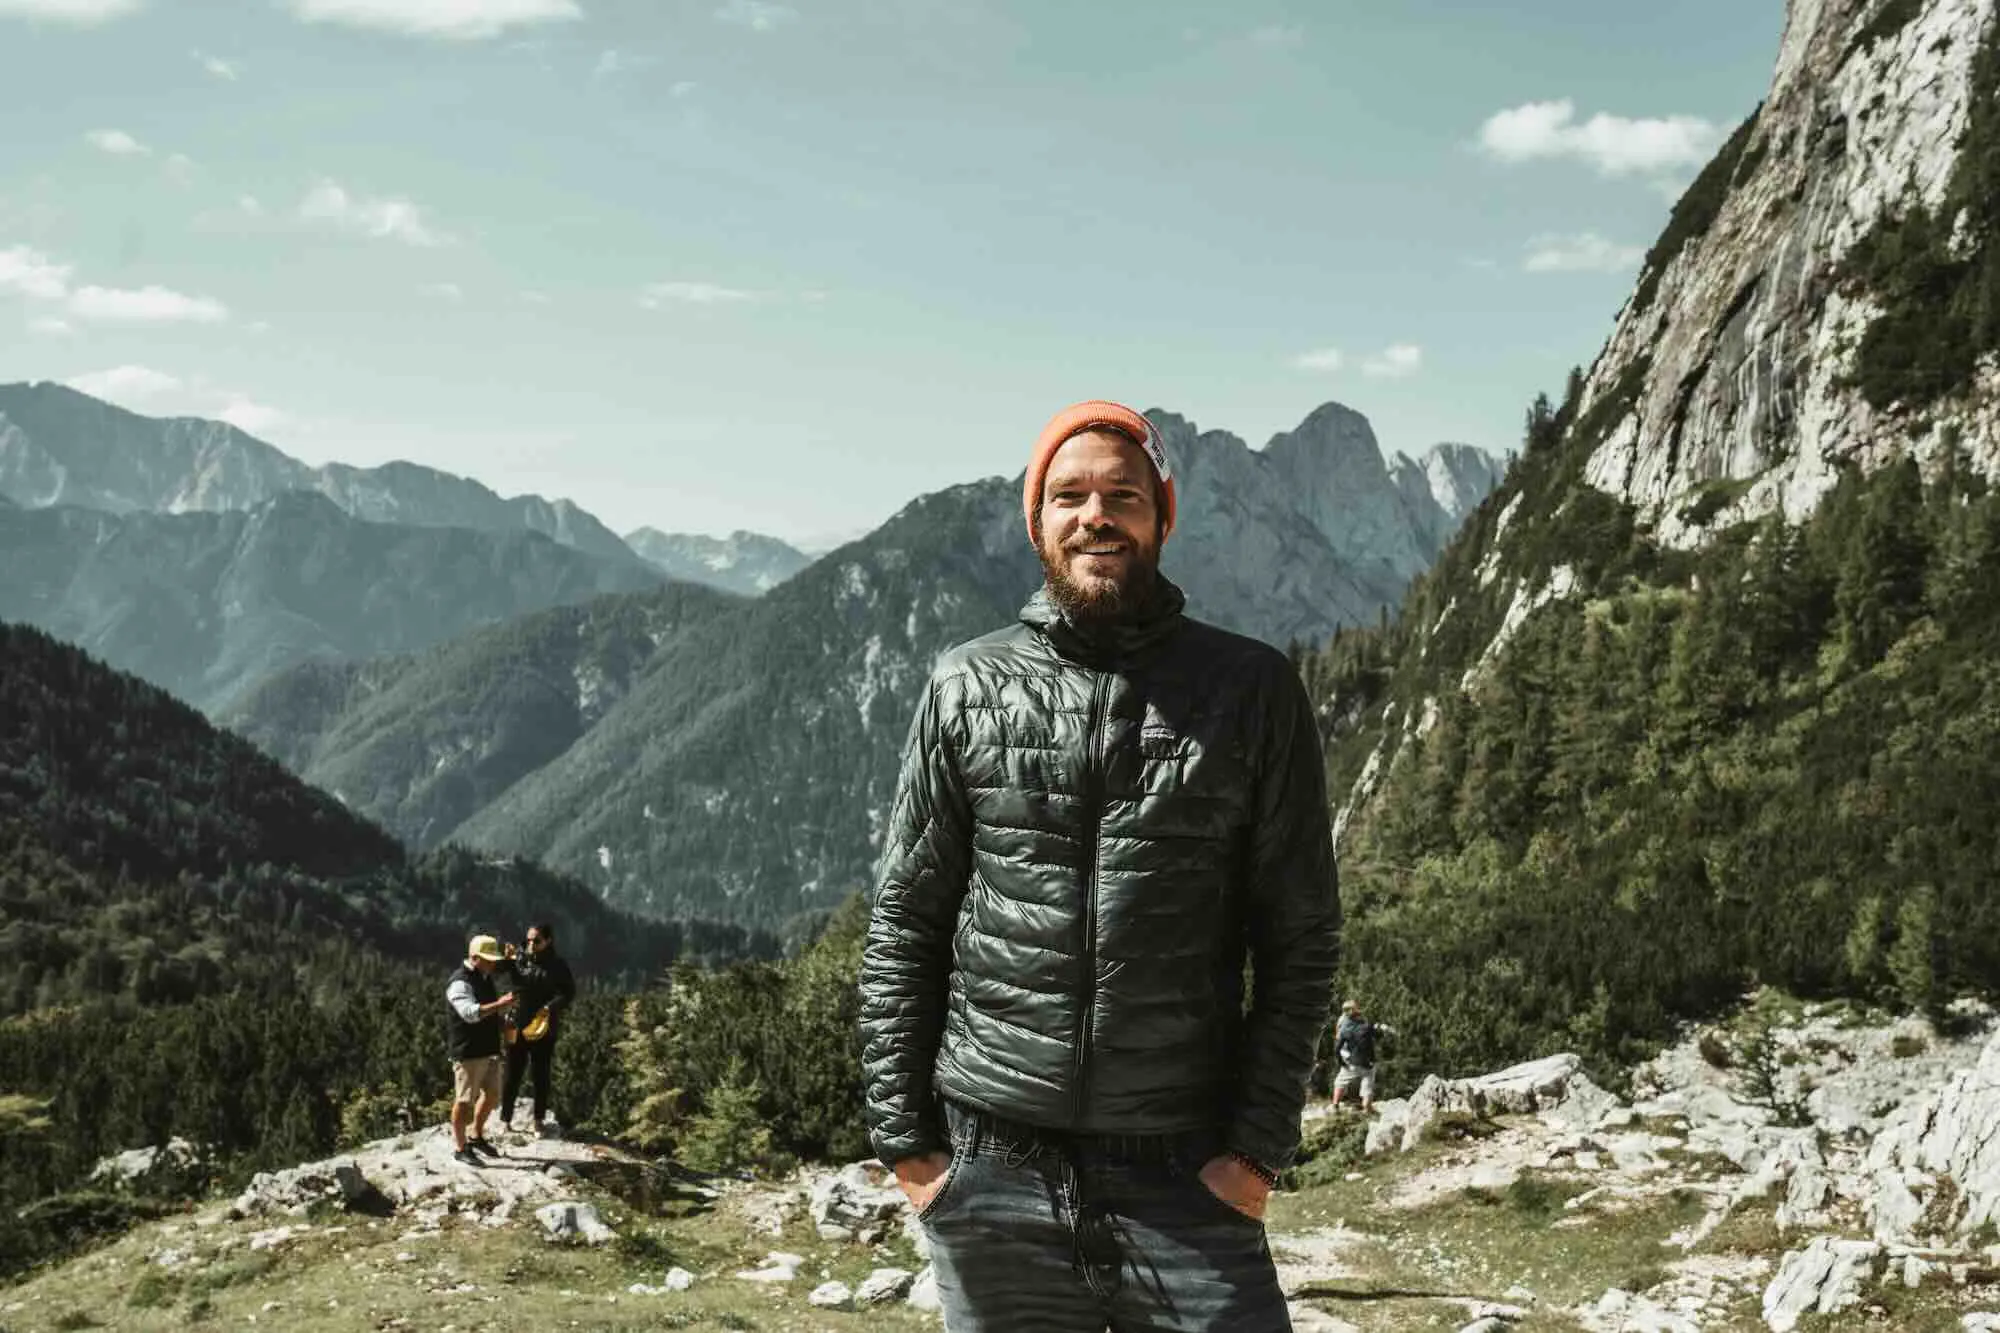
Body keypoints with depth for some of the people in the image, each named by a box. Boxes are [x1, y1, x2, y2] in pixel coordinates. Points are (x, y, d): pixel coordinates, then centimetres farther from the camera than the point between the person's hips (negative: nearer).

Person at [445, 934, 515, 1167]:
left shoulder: (485, 978, 13)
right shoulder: (459, 983, -17)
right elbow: (470, 1013, -32)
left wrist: (506, 1004, 3)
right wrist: (499, 1004, -35)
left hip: (489, 1049, 9)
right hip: (468, 1051, -9)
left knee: (492, 1093, 16)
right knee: (465, 1100, -1)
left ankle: (476, 1137, 34)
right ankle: (460, 1147, 9)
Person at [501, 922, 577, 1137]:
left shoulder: (558, 965, -3)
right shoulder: (519, 959, -1)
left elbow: (568, 992, -6)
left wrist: (551, 1007, -22)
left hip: (544, 1027, 0)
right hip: (518, 1025, 0)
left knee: (541, 1074, 13)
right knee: (513, 1073, 2)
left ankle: (539, 1120, 26)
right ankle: (505, 1120, 11)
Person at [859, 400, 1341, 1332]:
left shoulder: (1251, 690, 2)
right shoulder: (966, 689, 5)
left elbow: (1300, 940, 2)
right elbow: (903, 928, 7)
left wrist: (1258, 1146, -5)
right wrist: (903, 1138, 1)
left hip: (1186, 1183, -1)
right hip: (993, 1182, 1)